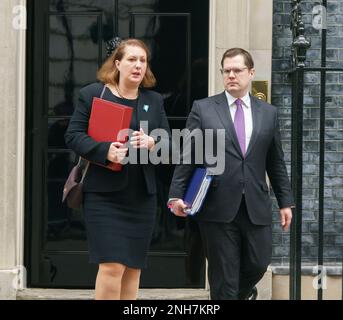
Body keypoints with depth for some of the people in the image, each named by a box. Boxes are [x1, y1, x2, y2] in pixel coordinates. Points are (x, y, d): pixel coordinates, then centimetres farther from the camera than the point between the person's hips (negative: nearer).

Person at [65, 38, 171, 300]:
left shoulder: (154, 100, 13)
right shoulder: (92, 94, 0)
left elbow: (168, 141, 11)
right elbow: (73, 136, -4)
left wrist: (153, 143, -12)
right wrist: (104, 151, -21)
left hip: (142, 195, 5)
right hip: (105, 192, -4)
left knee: (133, 268, 7)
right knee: (112, 266, -13)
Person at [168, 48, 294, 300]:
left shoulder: (268, 113, 11)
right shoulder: (203, 108, 4)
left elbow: (276, 163, 14)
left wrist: (286, 202, 11)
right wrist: (176, 195, -6)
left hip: (256, 207, 2)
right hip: (218, 207, -2)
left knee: (258, 264, 5)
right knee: (223, 276, 1)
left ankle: (242, 291, 37)